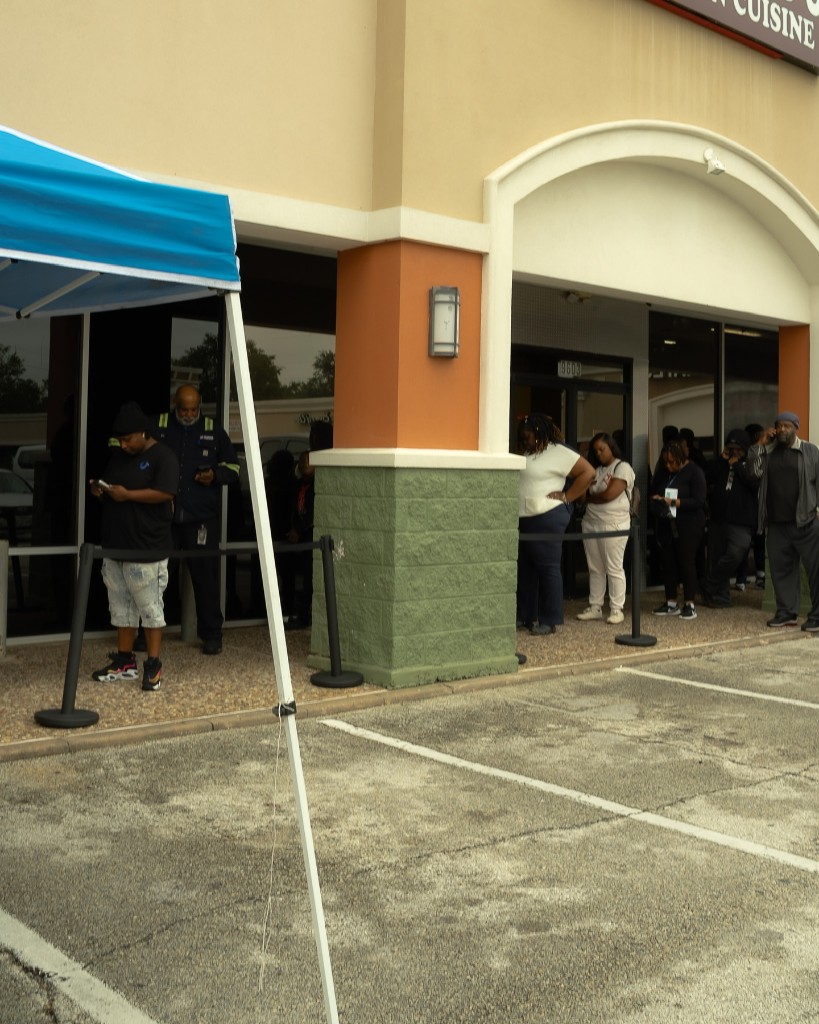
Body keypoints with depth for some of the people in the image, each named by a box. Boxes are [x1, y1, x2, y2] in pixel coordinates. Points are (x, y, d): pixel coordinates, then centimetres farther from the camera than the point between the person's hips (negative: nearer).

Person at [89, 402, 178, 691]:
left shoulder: (162, 457, -9)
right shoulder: (117, 455, 15)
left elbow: (165, 493, -20)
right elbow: (111, 487, 24)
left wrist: (126, 494, -21)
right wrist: (100, 489, 1)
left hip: (146, 549, -8)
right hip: (115, 546, 8)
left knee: (150, 607, -1)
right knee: (120, 606, 13)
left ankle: (153, 665, 6)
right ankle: (124, 661, 22)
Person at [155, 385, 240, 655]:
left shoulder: (213, 431, 8)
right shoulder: (158, 427, 6)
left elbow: (233, 467, 14)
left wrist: (215, 475, -6)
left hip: (201, 518, 0)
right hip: (163, 515, 1)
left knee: (205, 574, 0)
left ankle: (211, 634, 10)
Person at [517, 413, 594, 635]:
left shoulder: (558, 452, -7)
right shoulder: (528, 454, 16)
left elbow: (588, 472, -11)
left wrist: (566, 497, -11)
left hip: (546, 519, -8)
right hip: (522, 519, 8)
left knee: (547, 568, -2)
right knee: (525, 568, 12)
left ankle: (549, 620, 4)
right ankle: (526, 616, 21)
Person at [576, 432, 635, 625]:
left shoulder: (622, 468, -5)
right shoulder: (597, 470, 17)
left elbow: (609, 494, -15)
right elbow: (585, 495, 14)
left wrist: (590, 497, 1)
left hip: (613, 525, -7)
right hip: (590, 524, 7)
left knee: (614, 568, -3)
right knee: (595, 569, 9)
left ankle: (616, 609, 2)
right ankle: (595, 607, 14)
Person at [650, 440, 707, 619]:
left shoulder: (694, 472, -7)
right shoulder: (663, 474, 11)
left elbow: (698, 501, -15)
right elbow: (652, 492, 19)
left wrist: (675, 502, -23)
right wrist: (656, 499, -5)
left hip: (688, 525, -6)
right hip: (666, 524, 6)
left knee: (686, 562, -6)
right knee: (668, 562, 5)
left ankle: (690, 604, 1)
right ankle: (671, 602, 13)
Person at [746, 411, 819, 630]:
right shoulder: (768, 452, 13)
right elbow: (753, 472, 1)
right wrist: (761, 444, -3)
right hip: (776, 523, 4)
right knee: (781, 568, 7)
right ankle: (786, 612, 16)